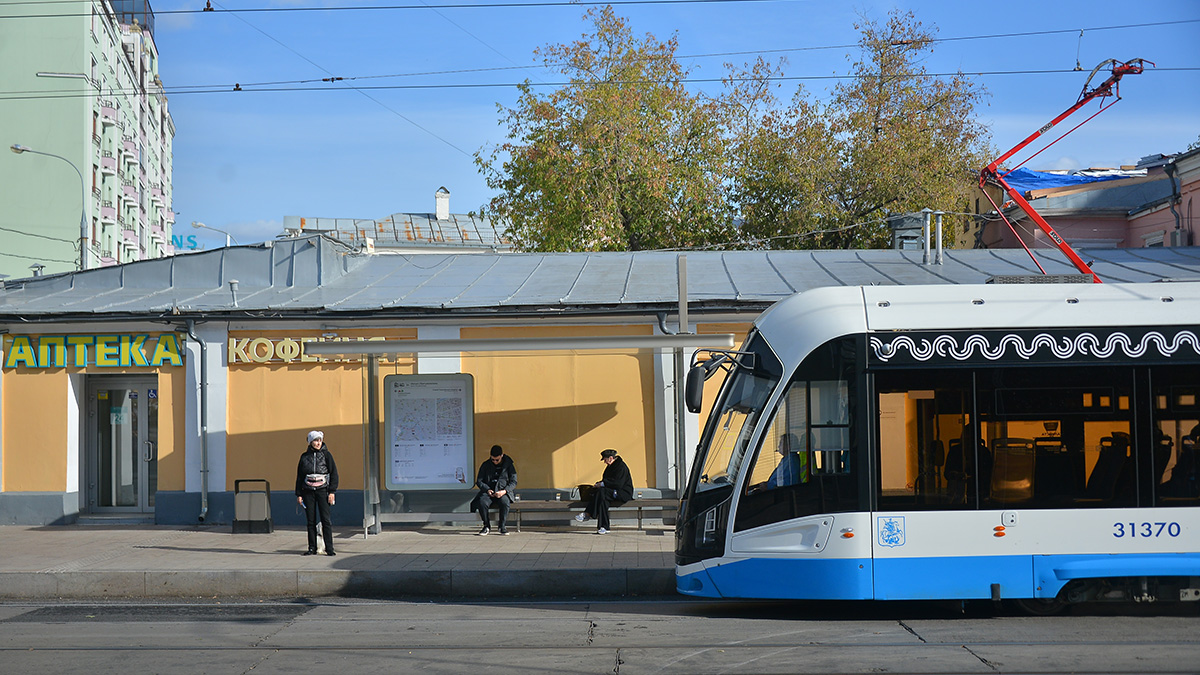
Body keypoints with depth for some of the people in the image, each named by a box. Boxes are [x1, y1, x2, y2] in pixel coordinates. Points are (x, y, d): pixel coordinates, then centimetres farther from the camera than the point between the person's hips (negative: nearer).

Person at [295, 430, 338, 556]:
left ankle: (329, 549, -6)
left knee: (325, 519, -8)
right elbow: (299, 476, 13)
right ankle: (312, 548, 8)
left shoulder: (326, 454, 3)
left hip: (322, 490, -2)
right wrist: (299, 494, 7)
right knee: (311, 521, 2)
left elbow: (334, 473, 2)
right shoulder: (305, 456, 9)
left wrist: (332, 492, -6)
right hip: (308, 491, 2)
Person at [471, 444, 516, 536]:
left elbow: (513, 482, 2)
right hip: (488, 492, 1)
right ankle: (487, 526, -16)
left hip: (503, 492, -1)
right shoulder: (486, 465, 9)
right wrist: (487, 489, -12)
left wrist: (504, 491, -17)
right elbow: (479, 481, 8)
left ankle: (502, 526, -18)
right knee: (482, 502, -33)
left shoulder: (508, 465, 6)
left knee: (504, 501, -37)